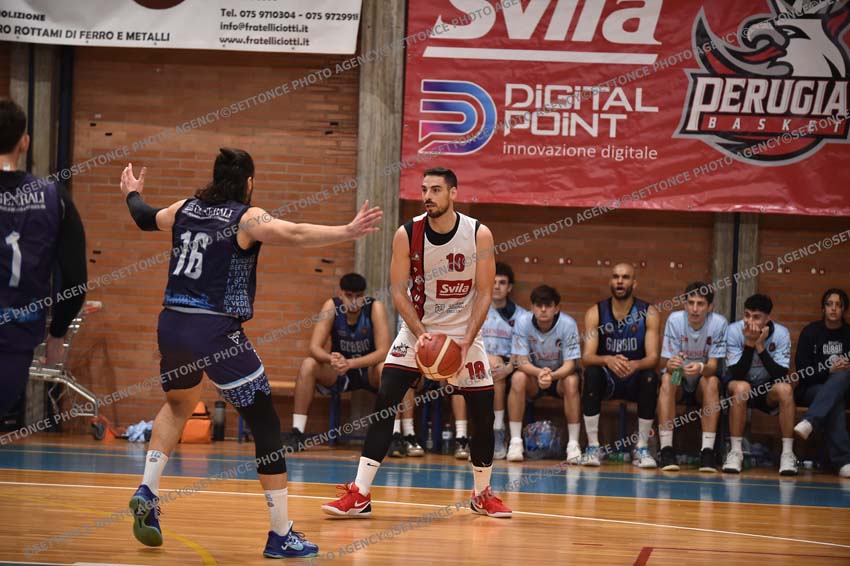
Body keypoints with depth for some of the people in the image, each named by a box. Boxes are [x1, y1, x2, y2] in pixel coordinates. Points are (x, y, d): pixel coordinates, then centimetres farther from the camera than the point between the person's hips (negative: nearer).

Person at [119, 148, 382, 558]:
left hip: (172, 325, 7)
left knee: (178, 405, 35)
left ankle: (147, 492, 19)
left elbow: (145, 218, 32)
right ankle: (281, 536, 0)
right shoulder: (248, 218, -5)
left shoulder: (185, 209, 12)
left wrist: (132, 193, 54)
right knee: (266, 426, 2)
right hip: (215, 331, -6)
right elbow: (295, 234, -24)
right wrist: (348, 232, -31)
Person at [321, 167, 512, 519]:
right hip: (417, 330, 0)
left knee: (483, 414, 1)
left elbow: (484, 293, -9)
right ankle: (359, 495, -13)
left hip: (464, 333, 0)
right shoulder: (407, 235, -11)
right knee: (384, 403, -14)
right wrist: (420, 333, -23)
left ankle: (482, 494, 23)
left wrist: (466, 341, -19)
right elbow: (399, 291, -9)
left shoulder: (479, 235, -12)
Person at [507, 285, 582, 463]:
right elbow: (522, 361, -19)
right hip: (533, 372, 1)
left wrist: (552, 376, -45)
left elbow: (570, 364, -23)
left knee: (571, 381, -33)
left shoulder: (568, 324, -21)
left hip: (560, 375, -1)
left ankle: (573, 444, -28)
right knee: (518, 378, -30)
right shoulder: (523, 323, -18)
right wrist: (539, 373, -42)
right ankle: (515, 442, -26)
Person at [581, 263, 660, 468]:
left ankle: (642, 449, -19)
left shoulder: (648, 313, -7)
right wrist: (608, 360, -39)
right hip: (607, 381, 0)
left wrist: (635, 364, -40)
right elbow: (586, 357, -16)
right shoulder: (595, 313, -6)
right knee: (592, 373, -32)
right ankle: (592, 447, -25)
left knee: (650, 377, -32)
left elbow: (653, 357, -16)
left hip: (635, 379, 0)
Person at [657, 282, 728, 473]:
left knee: (711, 382, -33)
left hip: (704, 380, 0)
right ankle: (666, 449, -33)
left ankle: (707, 450, -33)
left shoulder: (719, 323, -16)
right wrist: (671, 364, -43)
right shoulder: (675, 320, -15)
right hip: (679, 382, 0)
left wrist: (701, 368, -45)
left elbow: (713, 365, -20)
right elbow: (665, 363, -18)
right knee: (667, 380, -32)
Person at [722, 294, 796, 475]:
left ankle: (787, 454, -26)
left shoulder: (781, 334, -14)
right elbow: (737, 375, -22)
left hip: (768, 391, 1)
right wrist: (749, 343, -30)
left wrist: (760, 346, -29)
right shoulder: (734, 331, -16)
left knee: (785, 389, -30)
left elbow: (781, 376, -23)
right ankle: (735, 452, -28)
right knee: (742, 387, -35)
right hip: (737, 390, -1)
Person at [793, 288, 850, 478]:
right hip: (812, 390, -1)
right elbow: (802, 372, -4)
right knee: (835, 402, -37)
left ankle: (809, 422, -51)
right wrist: (829, 371, -19)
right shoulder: (811, 332, 2)